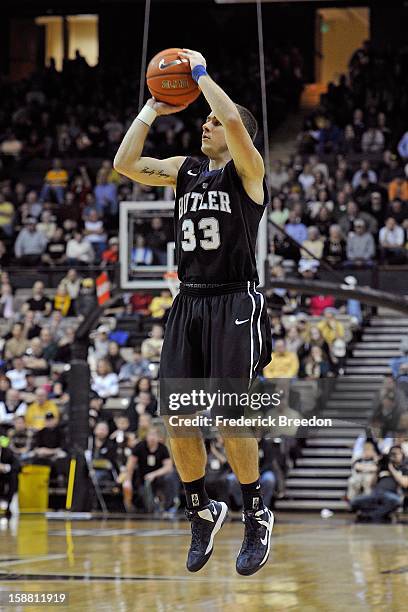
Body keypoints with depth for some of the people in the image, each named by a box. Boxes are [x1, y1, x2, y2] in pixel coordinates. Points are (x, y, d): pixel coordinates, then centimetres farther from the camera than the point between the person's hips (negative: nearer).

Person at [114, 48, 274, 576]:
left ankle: (256, 518, 6)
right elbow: (125, 163, 8)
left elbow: (234, 120, -22)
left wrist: (200, 73, -10)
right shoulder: (184, 170, 14)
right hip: (188, 303, 6)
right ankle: (202, 513, 19)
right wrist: (152, 110, 6)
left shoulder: (247, 169, -3)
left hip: (233, 304, -6)